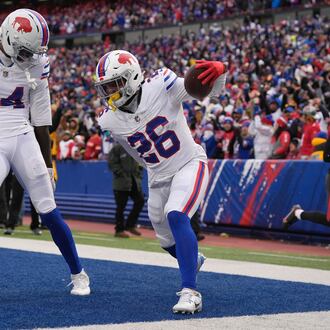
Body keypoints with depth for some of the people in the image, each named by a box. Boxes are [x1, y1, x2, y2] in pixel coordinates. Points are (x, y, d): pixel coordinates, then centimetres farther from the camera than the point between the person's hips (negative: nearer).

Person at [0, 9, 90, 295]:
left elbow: (41, 119, 10)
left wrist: (47, 164, 13)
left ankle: (78, 274, 18)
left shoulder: (36, 65, 3)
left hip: (23, 140, 2)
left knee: (49, 212, 4)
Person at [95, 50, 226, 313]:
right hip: (158, 178, 5)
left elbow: (212, 90, -22)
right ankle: (193, 260, 53)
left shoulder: (160, 86, -21)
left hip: (189, 165, -5)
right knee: (168, 241, 16)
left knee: (175, 217, -29)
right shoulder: (110, 120, -9)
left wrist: (218, 71, -45)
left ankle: (190, 292, -28)